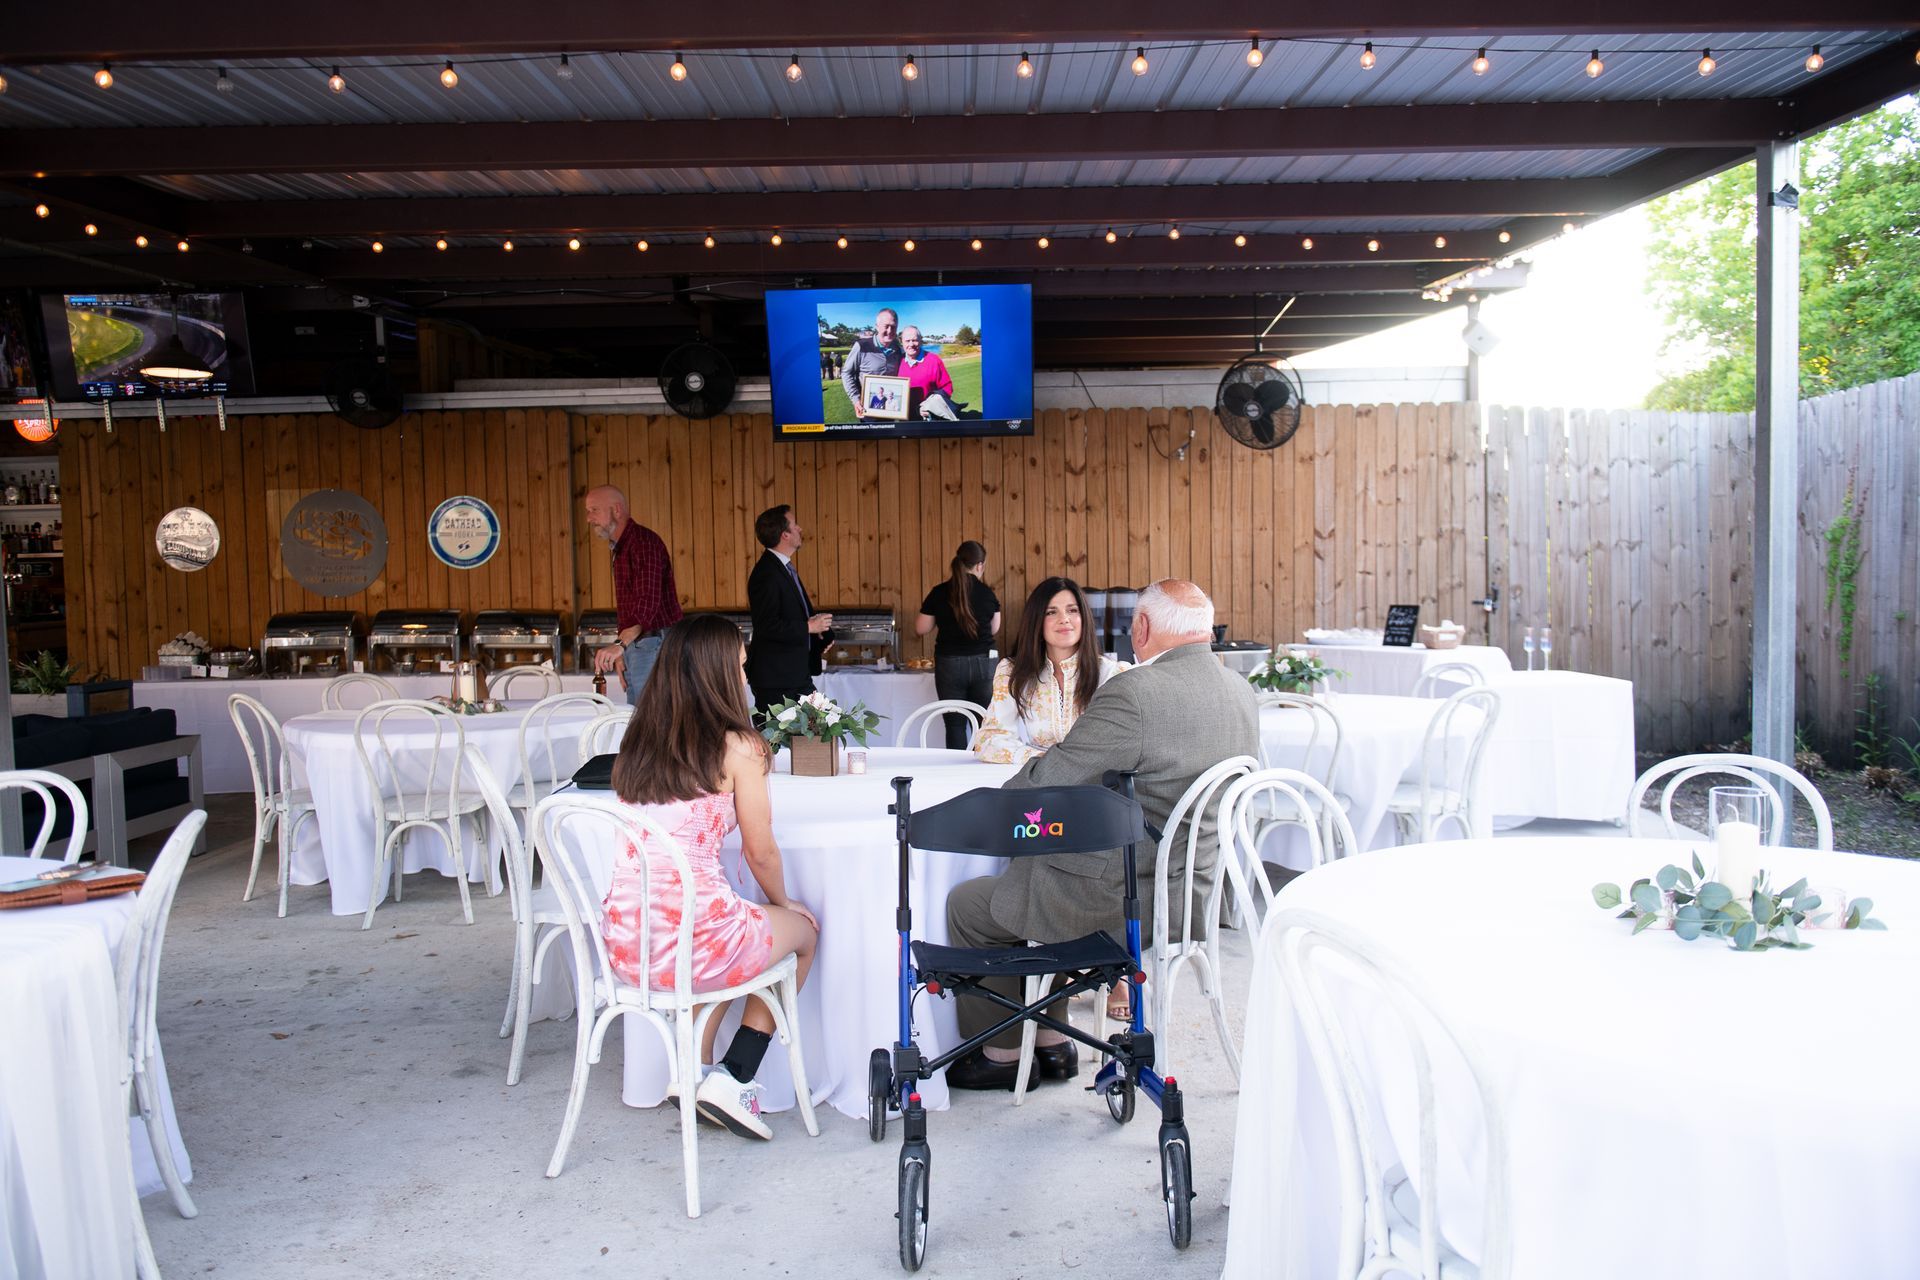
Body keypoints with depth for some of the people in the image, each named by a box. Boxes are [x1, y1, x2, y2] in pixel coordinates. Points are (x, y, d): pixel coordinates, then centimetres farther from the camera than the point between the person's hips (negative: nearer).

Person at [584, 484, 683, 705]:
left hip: (654, 645, -10)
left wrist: (620, 645, -36)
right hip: (635, 646, 10)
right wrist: (623, 652, 20)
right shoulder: (621, 548, 20)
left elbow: (647, 603, -26)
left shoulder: (644, 542, -14)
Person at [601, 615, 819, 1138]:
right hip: (692, 944, -6)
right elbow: (760, 851, 0)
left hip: (625, 944, 6)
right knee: (803, 930, 24)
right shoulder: (737, 747, -8)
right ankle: (733, 1081, 16)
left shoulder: (638, 741, 9)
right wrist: (783, 903, 21)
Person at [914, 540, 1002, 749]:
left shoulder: (939, 593, -3)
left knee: (955, 725, 7)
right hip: (982, 662, 0)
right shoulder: (987, 594, -3)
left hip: (949, 664, 0)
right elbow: (994, 629, 10)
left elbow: (920, 629, 2)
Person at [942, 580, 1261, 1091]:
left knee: (967, 904, 11)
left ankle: (1002, 1053, 25)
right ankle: (1050, 1040, 33)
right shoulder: (1242, 692, 3)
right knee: (1028, 871, 28)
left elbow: (1044, 783, -19)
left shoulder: (1133, 692, -25)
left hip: (1122, 900, -9)